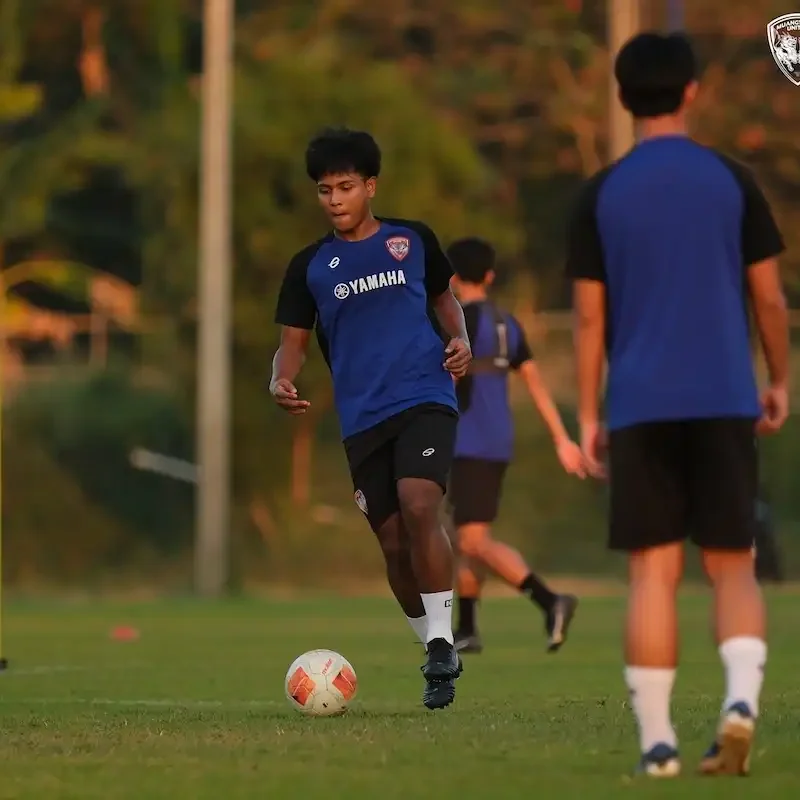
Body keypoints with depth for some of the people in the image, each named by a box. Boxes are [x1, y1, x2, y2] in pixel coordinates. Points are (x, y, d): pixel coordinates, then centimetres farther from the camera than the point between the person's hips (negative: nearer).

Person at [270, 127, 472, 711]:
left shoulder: (413, 240, 8)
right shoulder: (310, 267, 9)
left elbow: (444, 295, 23)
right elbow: (294, 340, 9)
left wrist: (460, 338, 3)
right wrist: (282, 380, -12)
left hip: (425, 398, -2)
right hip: (362, 417, 3)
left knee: (419, 507, -25)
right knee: (393, 542, 3)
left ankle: (442, 641, -17)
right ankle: (438, 662, 19)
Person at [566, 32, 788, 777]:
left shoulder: (600, 195, 2)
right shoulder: (731, 181, 2)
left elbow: (588, 317, 2)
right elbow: (770, 298, 4)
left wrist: (588, 417, 8)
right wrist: (780, 382, 17)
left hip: (640, 408, 0)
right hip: (724, 403, 0)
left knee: (652, 571, 3)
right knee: (732, 565, 7)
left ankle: (656, 741, -1)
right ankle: (741, 697, -17)